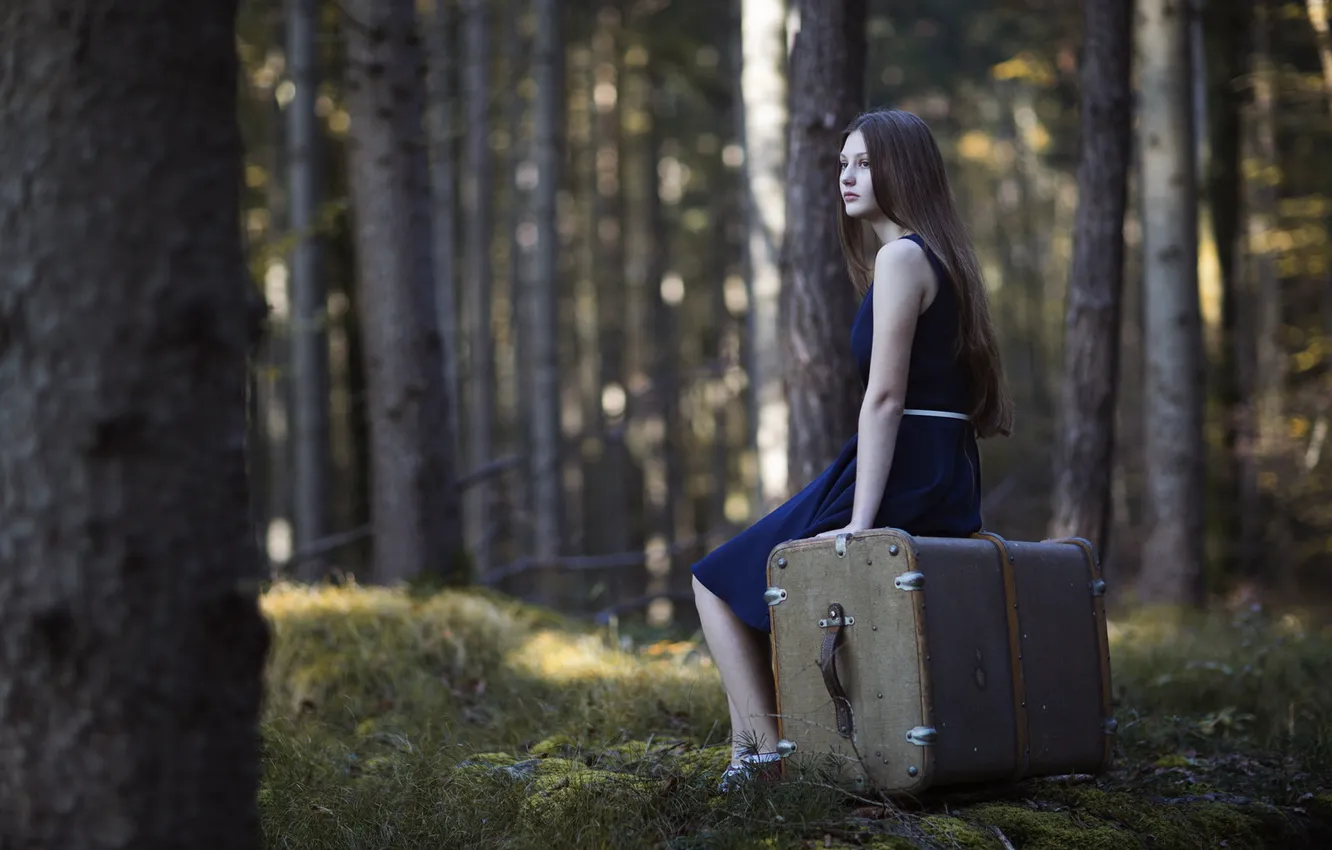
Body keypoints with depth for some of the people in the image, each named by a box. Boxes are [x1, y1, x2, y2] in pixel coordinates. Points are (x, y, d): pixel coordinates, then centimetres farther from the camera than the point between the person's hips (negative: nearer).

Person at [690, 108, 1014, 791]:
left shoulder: (900, 257, -13)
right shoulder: (941, 257, 16)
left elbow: (885, 397, -19)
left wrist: (859, 522, -21)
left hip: (899, 481, -10)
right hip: (946, 488, 10)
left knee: (718, 582, 3)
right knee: (764, 575, 27)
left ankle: (762, 749, -3)